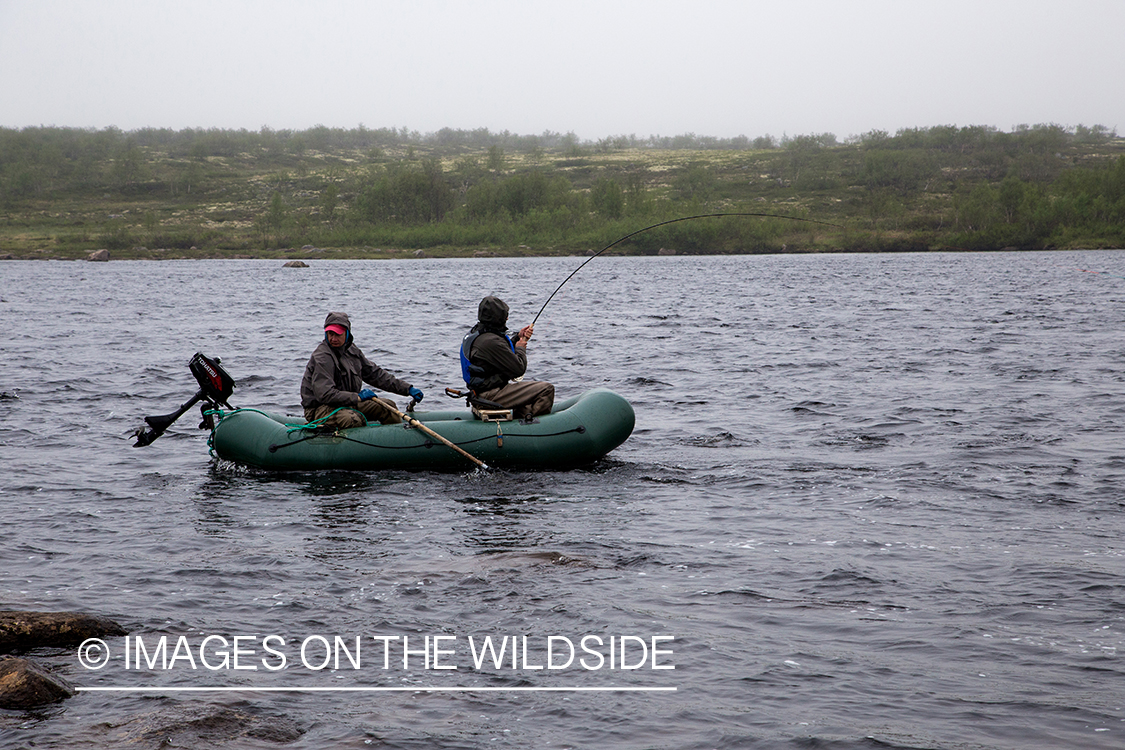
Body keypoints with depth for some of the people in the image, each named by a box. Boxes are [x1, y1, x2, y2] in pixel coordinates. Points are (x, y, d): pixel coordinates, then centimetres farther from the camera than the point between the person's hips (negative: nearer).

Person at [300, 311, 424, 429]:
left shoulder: (351, 350, 8)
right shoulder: (321, 357, -19)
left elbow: (375, 374, 16)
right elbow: (324, 394, -27)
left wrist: (408, 389, 12)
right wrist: (358, 397, -22)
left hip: (349, 403, 9)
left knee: (388, 407, 5)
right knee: (354, 419, -37)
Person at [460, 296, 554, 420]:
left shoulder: (475, 333, 8)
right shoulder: (491, 341, -24)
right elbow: (518, 369, -20)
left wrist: (518, 338, 9)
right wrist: (521, 348, -2)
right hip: (490, 395, -11)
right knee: (547, 390, -15)